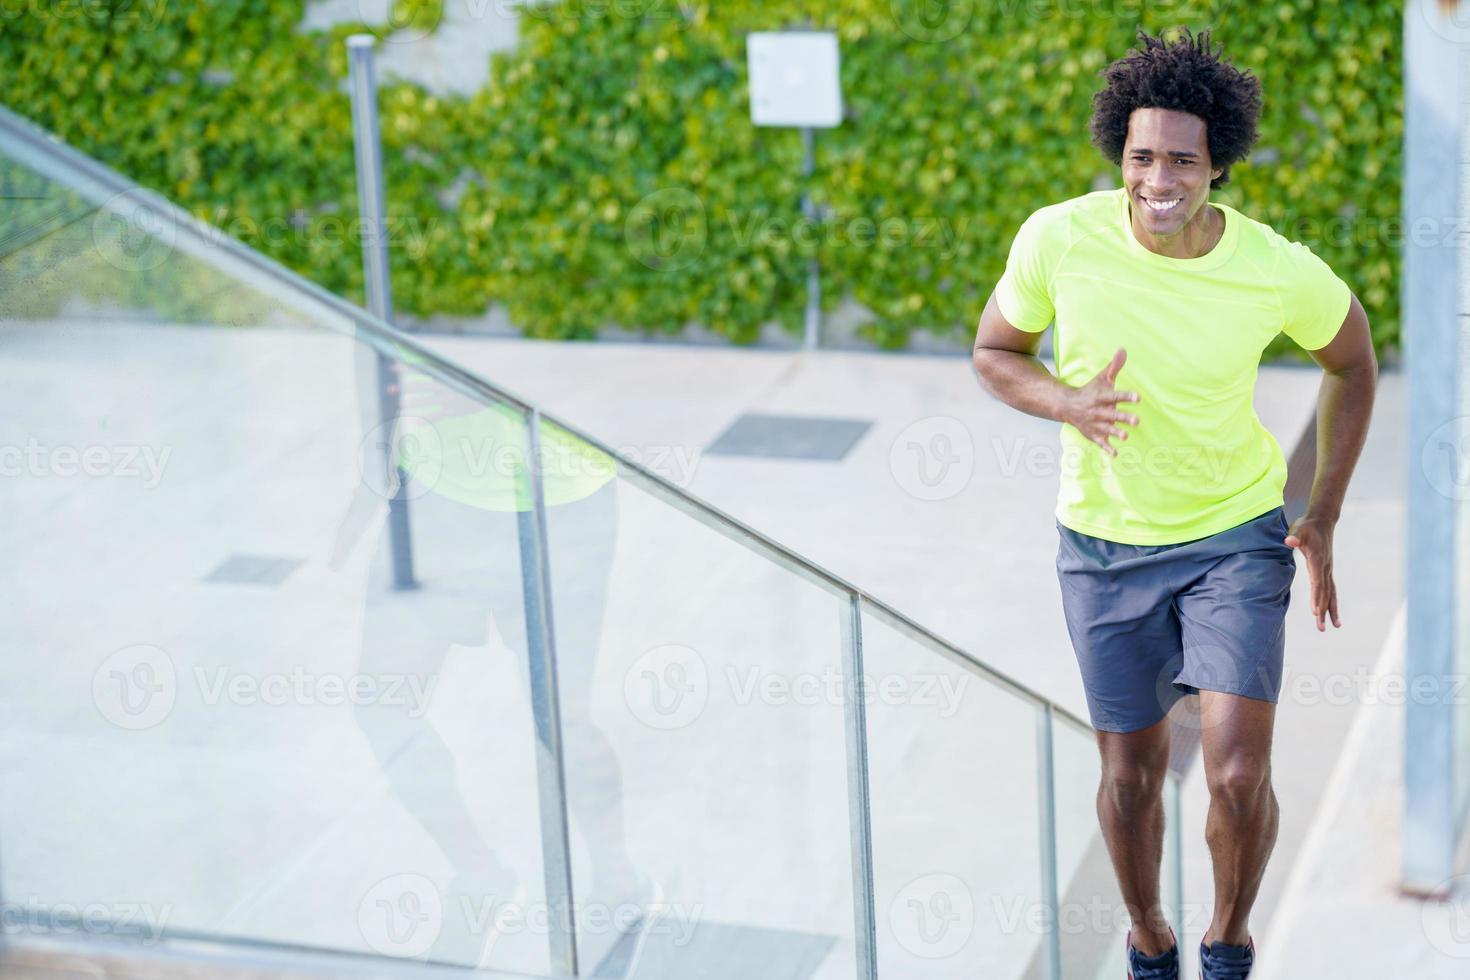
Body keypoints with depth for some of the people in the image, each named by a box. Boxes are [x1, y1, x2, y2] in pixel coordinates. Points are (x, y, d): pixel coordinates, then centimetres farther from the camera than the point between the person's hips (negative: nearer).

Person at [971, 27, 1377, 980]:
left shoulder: (1280, 273, -20)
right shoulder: (1059, 239, -19)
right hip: (1106, 544, 1)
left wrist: (1323, 520, 1)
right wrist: (1068, 403, -24)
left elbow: (1352, 360, 1)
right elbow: (995, 352, -2)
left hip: (1238, 538, -1)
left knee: (1239, 776, -10)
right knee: (1131, 773, 12)